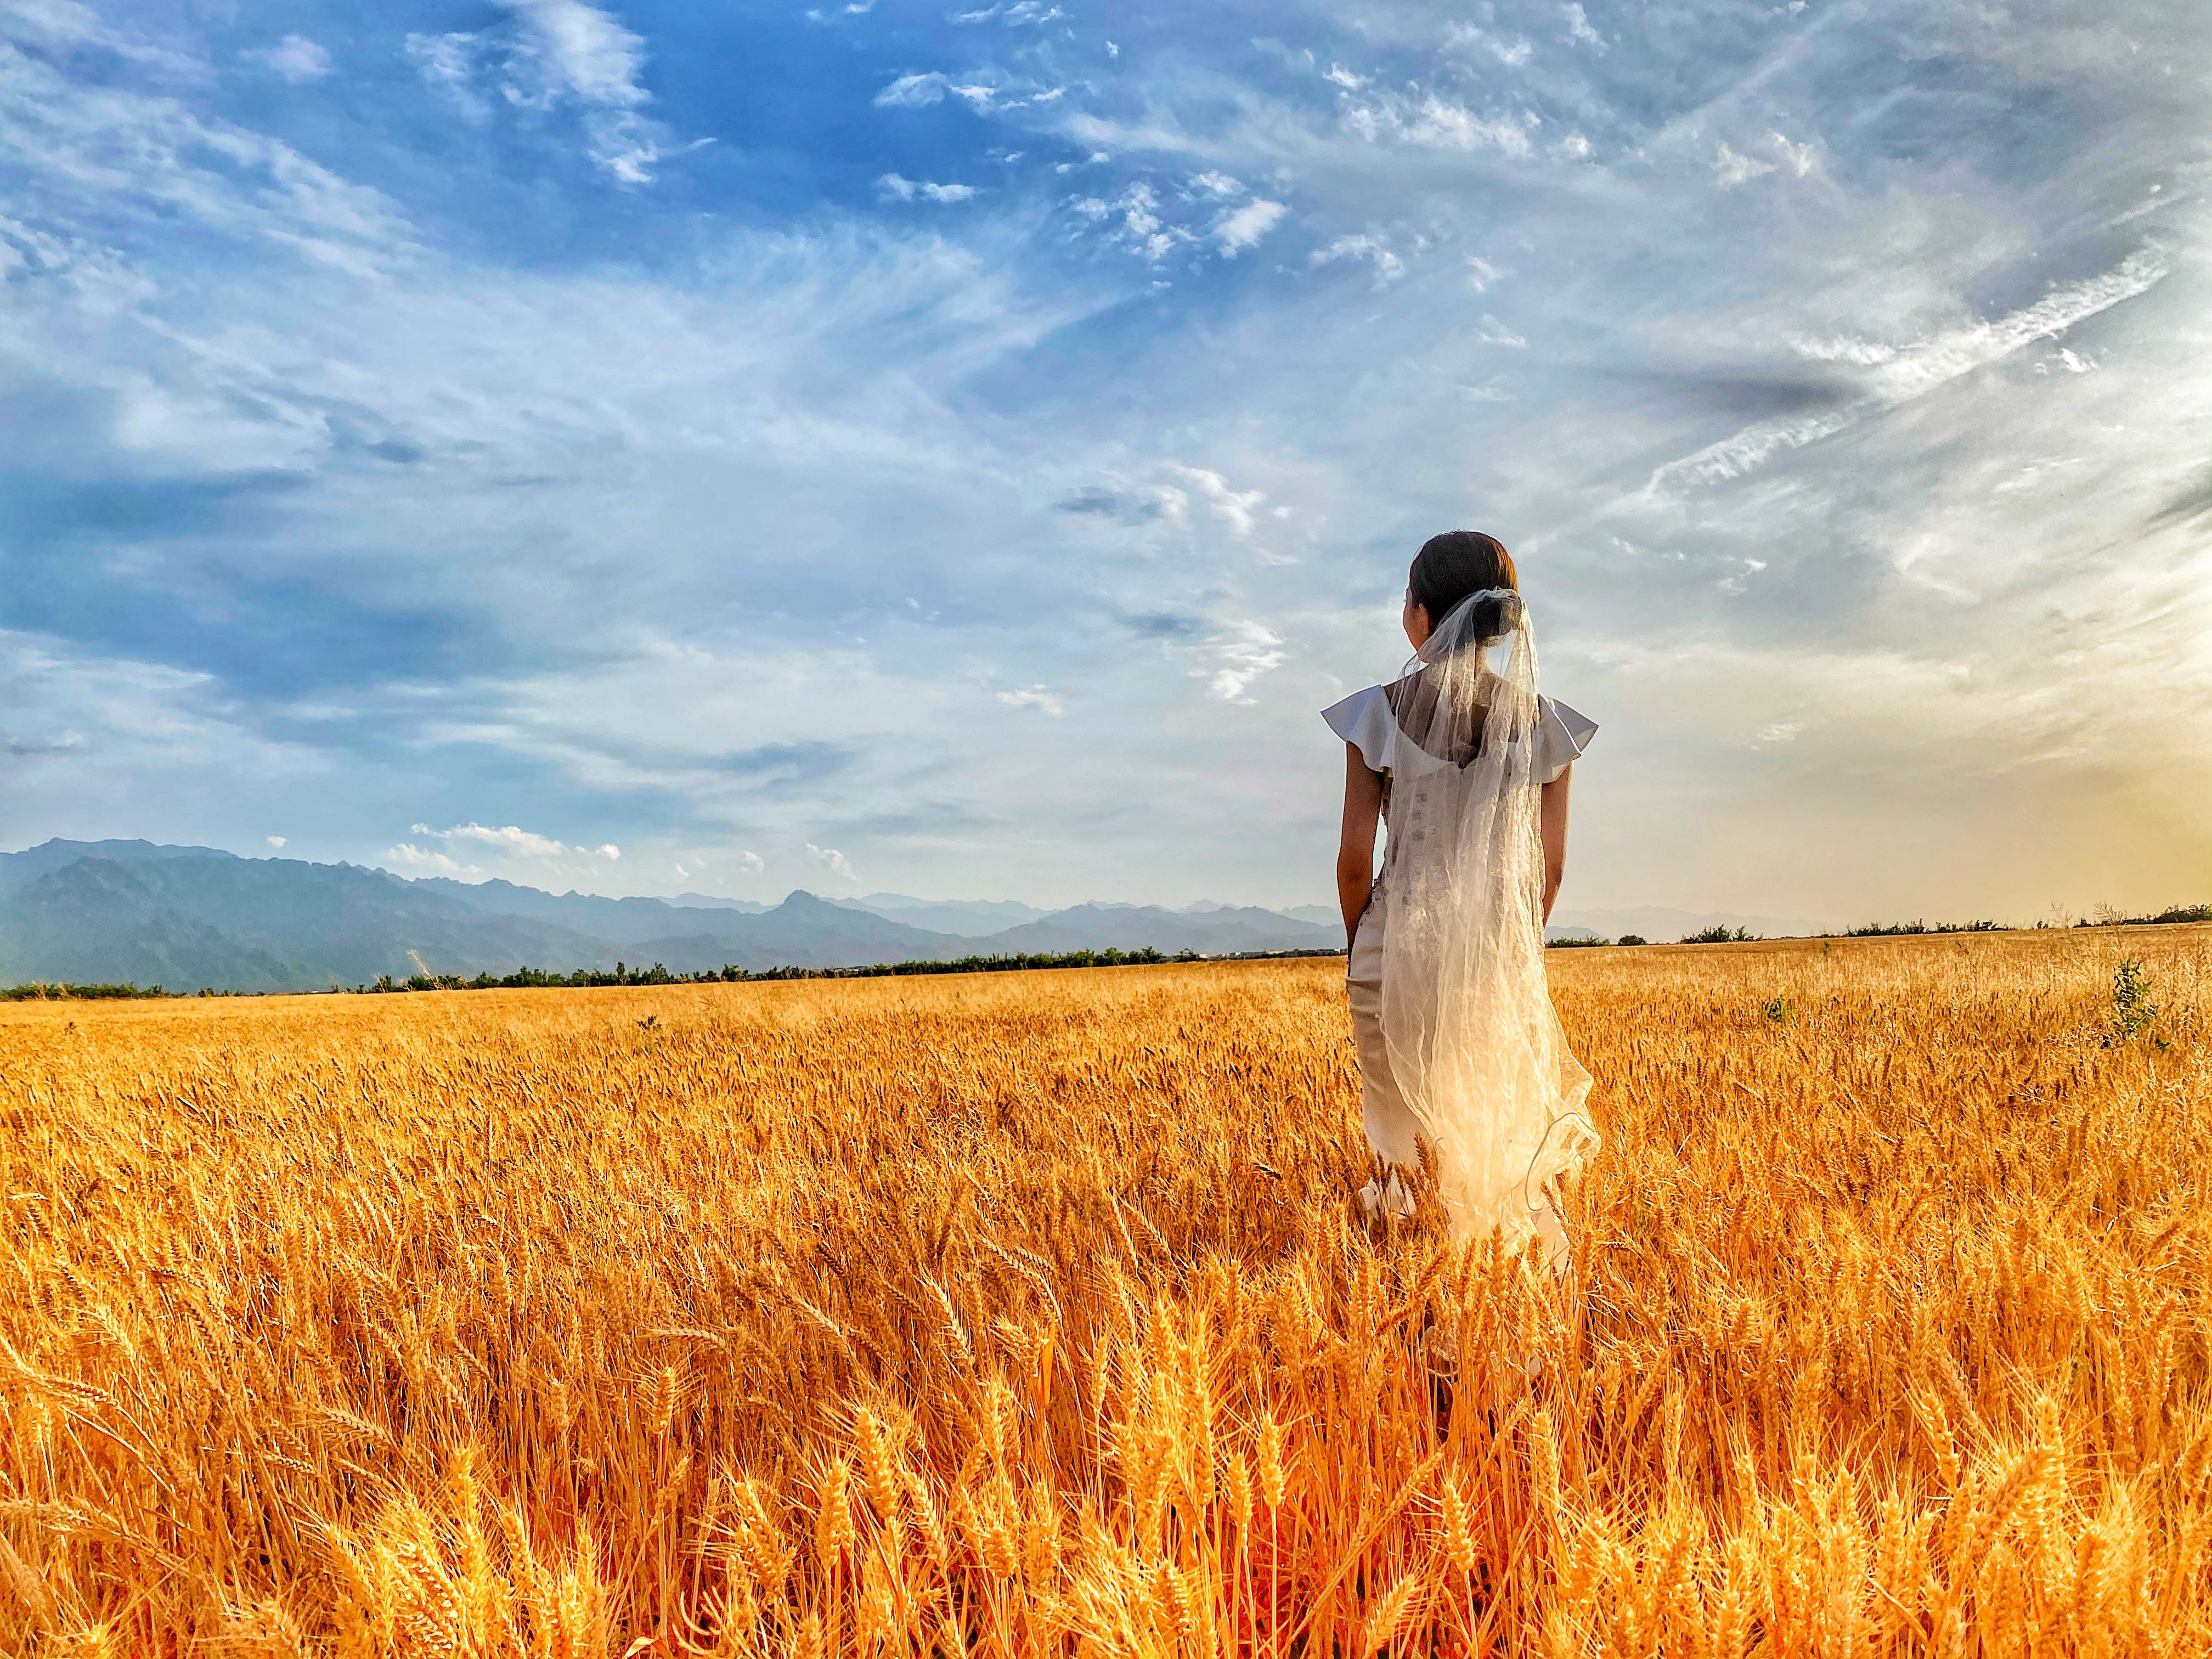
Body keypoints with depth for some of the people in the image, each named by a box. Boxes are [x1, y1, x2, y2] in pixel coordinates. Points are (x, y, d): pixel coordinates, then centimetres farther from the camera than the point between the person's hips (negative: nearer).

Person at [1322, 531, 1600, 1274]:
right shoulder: (1545, 724, 0)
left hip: (1397, 953, -1)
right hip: (1500, 959, 2)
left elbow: (1355, 860, -4)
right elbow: (1550, 866, 3)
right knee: (1510, 1148, 12)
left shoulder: (1379, 713, -6)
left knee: (1401, 1141, 10)